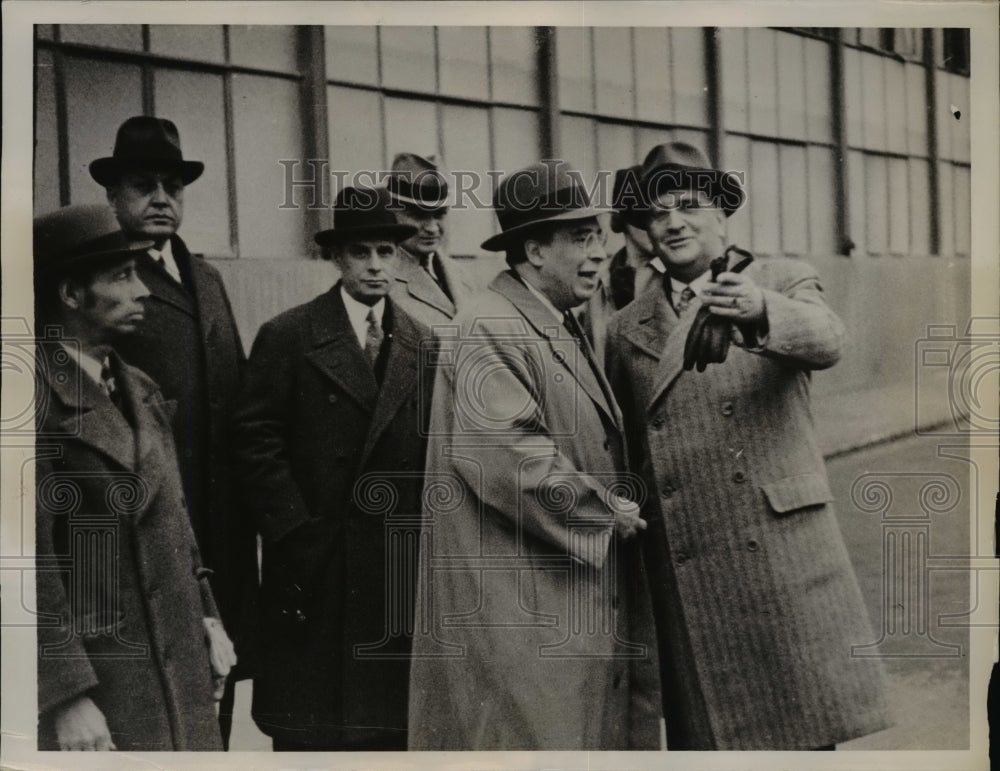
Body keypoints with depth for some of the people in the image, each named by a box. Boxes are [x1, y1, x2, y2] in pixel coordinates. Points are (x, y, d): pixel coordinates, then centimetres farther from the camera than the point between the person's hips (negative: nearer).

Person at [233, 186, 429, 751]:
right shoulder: (287, 337, -3)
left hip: (400, 567, 3)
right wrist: (295, 531, -10)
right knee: (309, 729, 3)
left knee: (391, 724, 8)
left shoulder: (421, 342, 9)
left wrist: (423, 531, 2)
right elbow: (256, 443, -6)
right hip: (315, 569, -3)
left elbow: (429, 447, 11)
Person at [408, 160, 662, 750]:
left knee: (592, 729, 12)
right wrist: (603, 513, -14)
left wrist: (617, 510, 9)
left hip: (581, 595, 10)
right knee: (535, 734, -5)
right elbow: (502, 453, -24)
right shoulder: (488, 331, -14)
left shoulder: (564, 330, 18)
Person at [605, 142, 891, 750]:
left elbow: (828, 342, -19)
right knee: (704, 733, 7)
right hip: (684, 579, 3)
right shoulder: (628, 330, 12)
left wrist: (761, 311, -37)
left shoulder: (783, 282, 3)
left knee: (806, 730, 1)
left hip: (778, 556, -3)